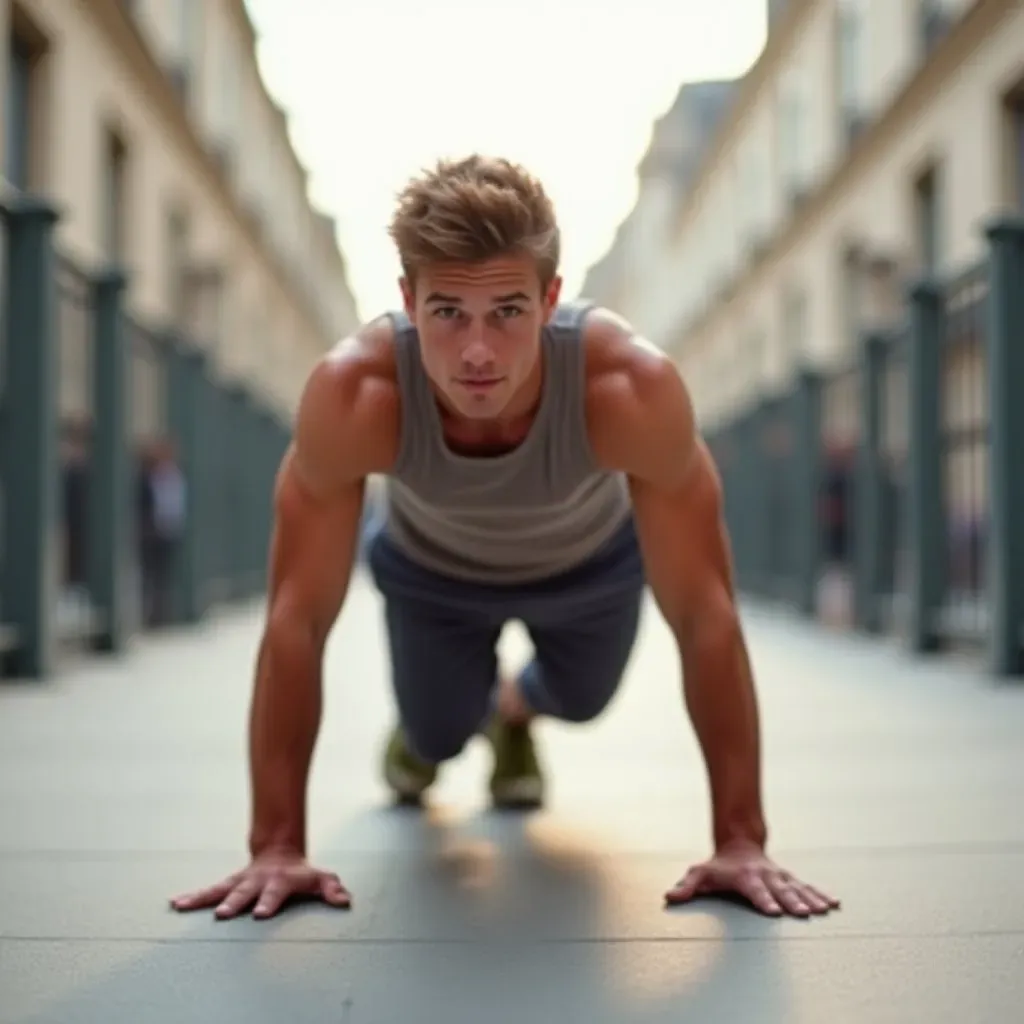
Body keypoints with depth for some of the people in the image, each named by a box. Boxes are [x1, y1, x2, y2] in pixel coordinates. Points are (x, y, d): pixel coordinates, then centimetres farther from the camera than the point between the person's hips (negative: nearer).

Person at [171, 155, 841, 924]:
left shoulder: (634, 387, -44)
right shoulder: (352, 393, -42)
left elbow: (706, 616, -36)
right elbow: (298, 620, -34)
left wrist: (741, 841, -35)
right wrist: (278, 846, -34)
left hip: (591, 559, 1)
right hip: (432, 565, 0)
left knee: (581, 703, 23)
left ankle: (514, 711, 60)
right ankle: (424, 729, 48)